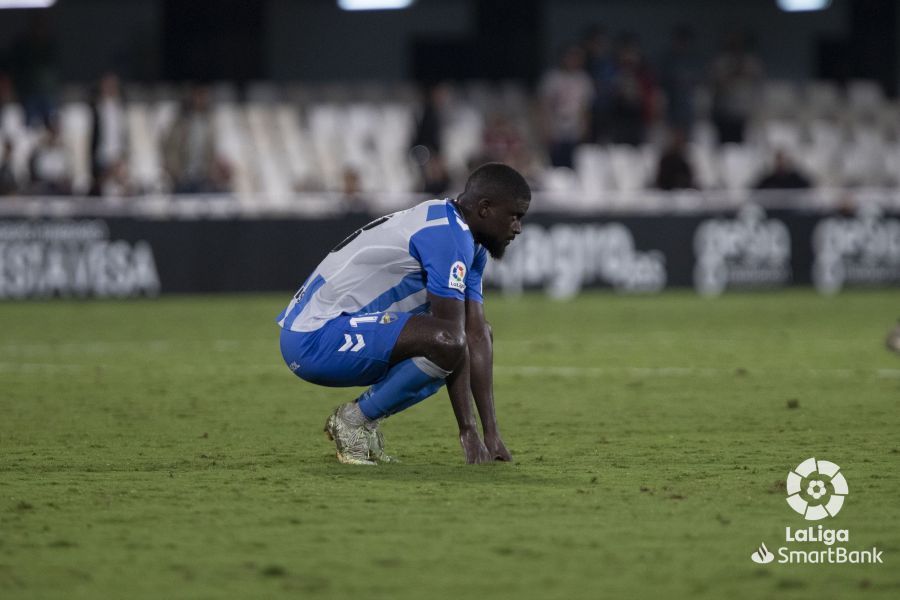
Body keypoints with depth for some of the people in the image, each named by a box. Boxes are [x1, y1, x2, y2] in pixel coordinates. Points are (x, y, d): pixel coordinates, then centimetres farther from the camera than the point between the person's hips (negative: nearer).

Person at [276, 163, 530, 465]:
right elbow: (450, 338, -21)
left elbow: (476, 338, 8)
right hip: (314, 339, -11)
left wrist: (492, 434, 1)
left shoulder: (471, 244, 13)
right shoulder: (449, 236, -19)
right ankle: (355, 419, -10)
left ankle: (363, 418, 9)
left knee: (478, 332, 14)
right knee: (443, 342, -30)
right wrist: (468, 431, -18)